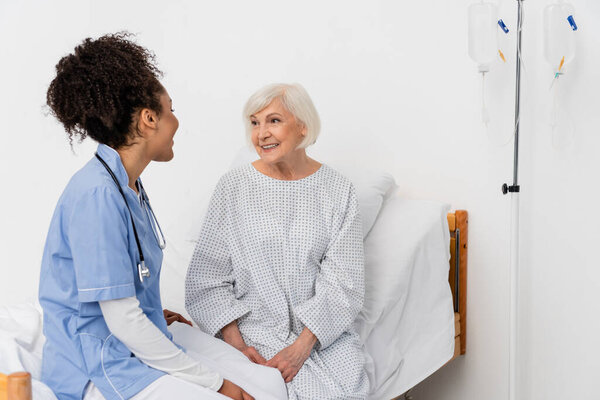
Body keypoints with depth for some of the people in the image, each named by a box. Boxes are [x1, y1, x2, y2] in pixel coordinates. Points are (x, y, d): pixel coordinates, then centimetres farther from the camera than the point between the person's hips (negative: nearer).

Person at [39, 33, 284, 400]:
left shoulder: (128, 183, 6)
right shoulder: (97, 195, -23)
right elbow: (123, 321, -23)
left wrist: (155, 315, 3)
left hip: (145, 337, 9)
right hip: (100, 366, -9)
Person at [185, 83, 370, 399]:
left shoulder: (337, 191, 2)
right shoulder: (233, 186, 1)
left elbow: (342, 282, -3)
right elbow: (207, 278, 0)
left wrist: (302, 346, -15)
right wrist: (236, 344, -12)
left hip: (321, 329, 1)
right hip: (252, 324, -1)